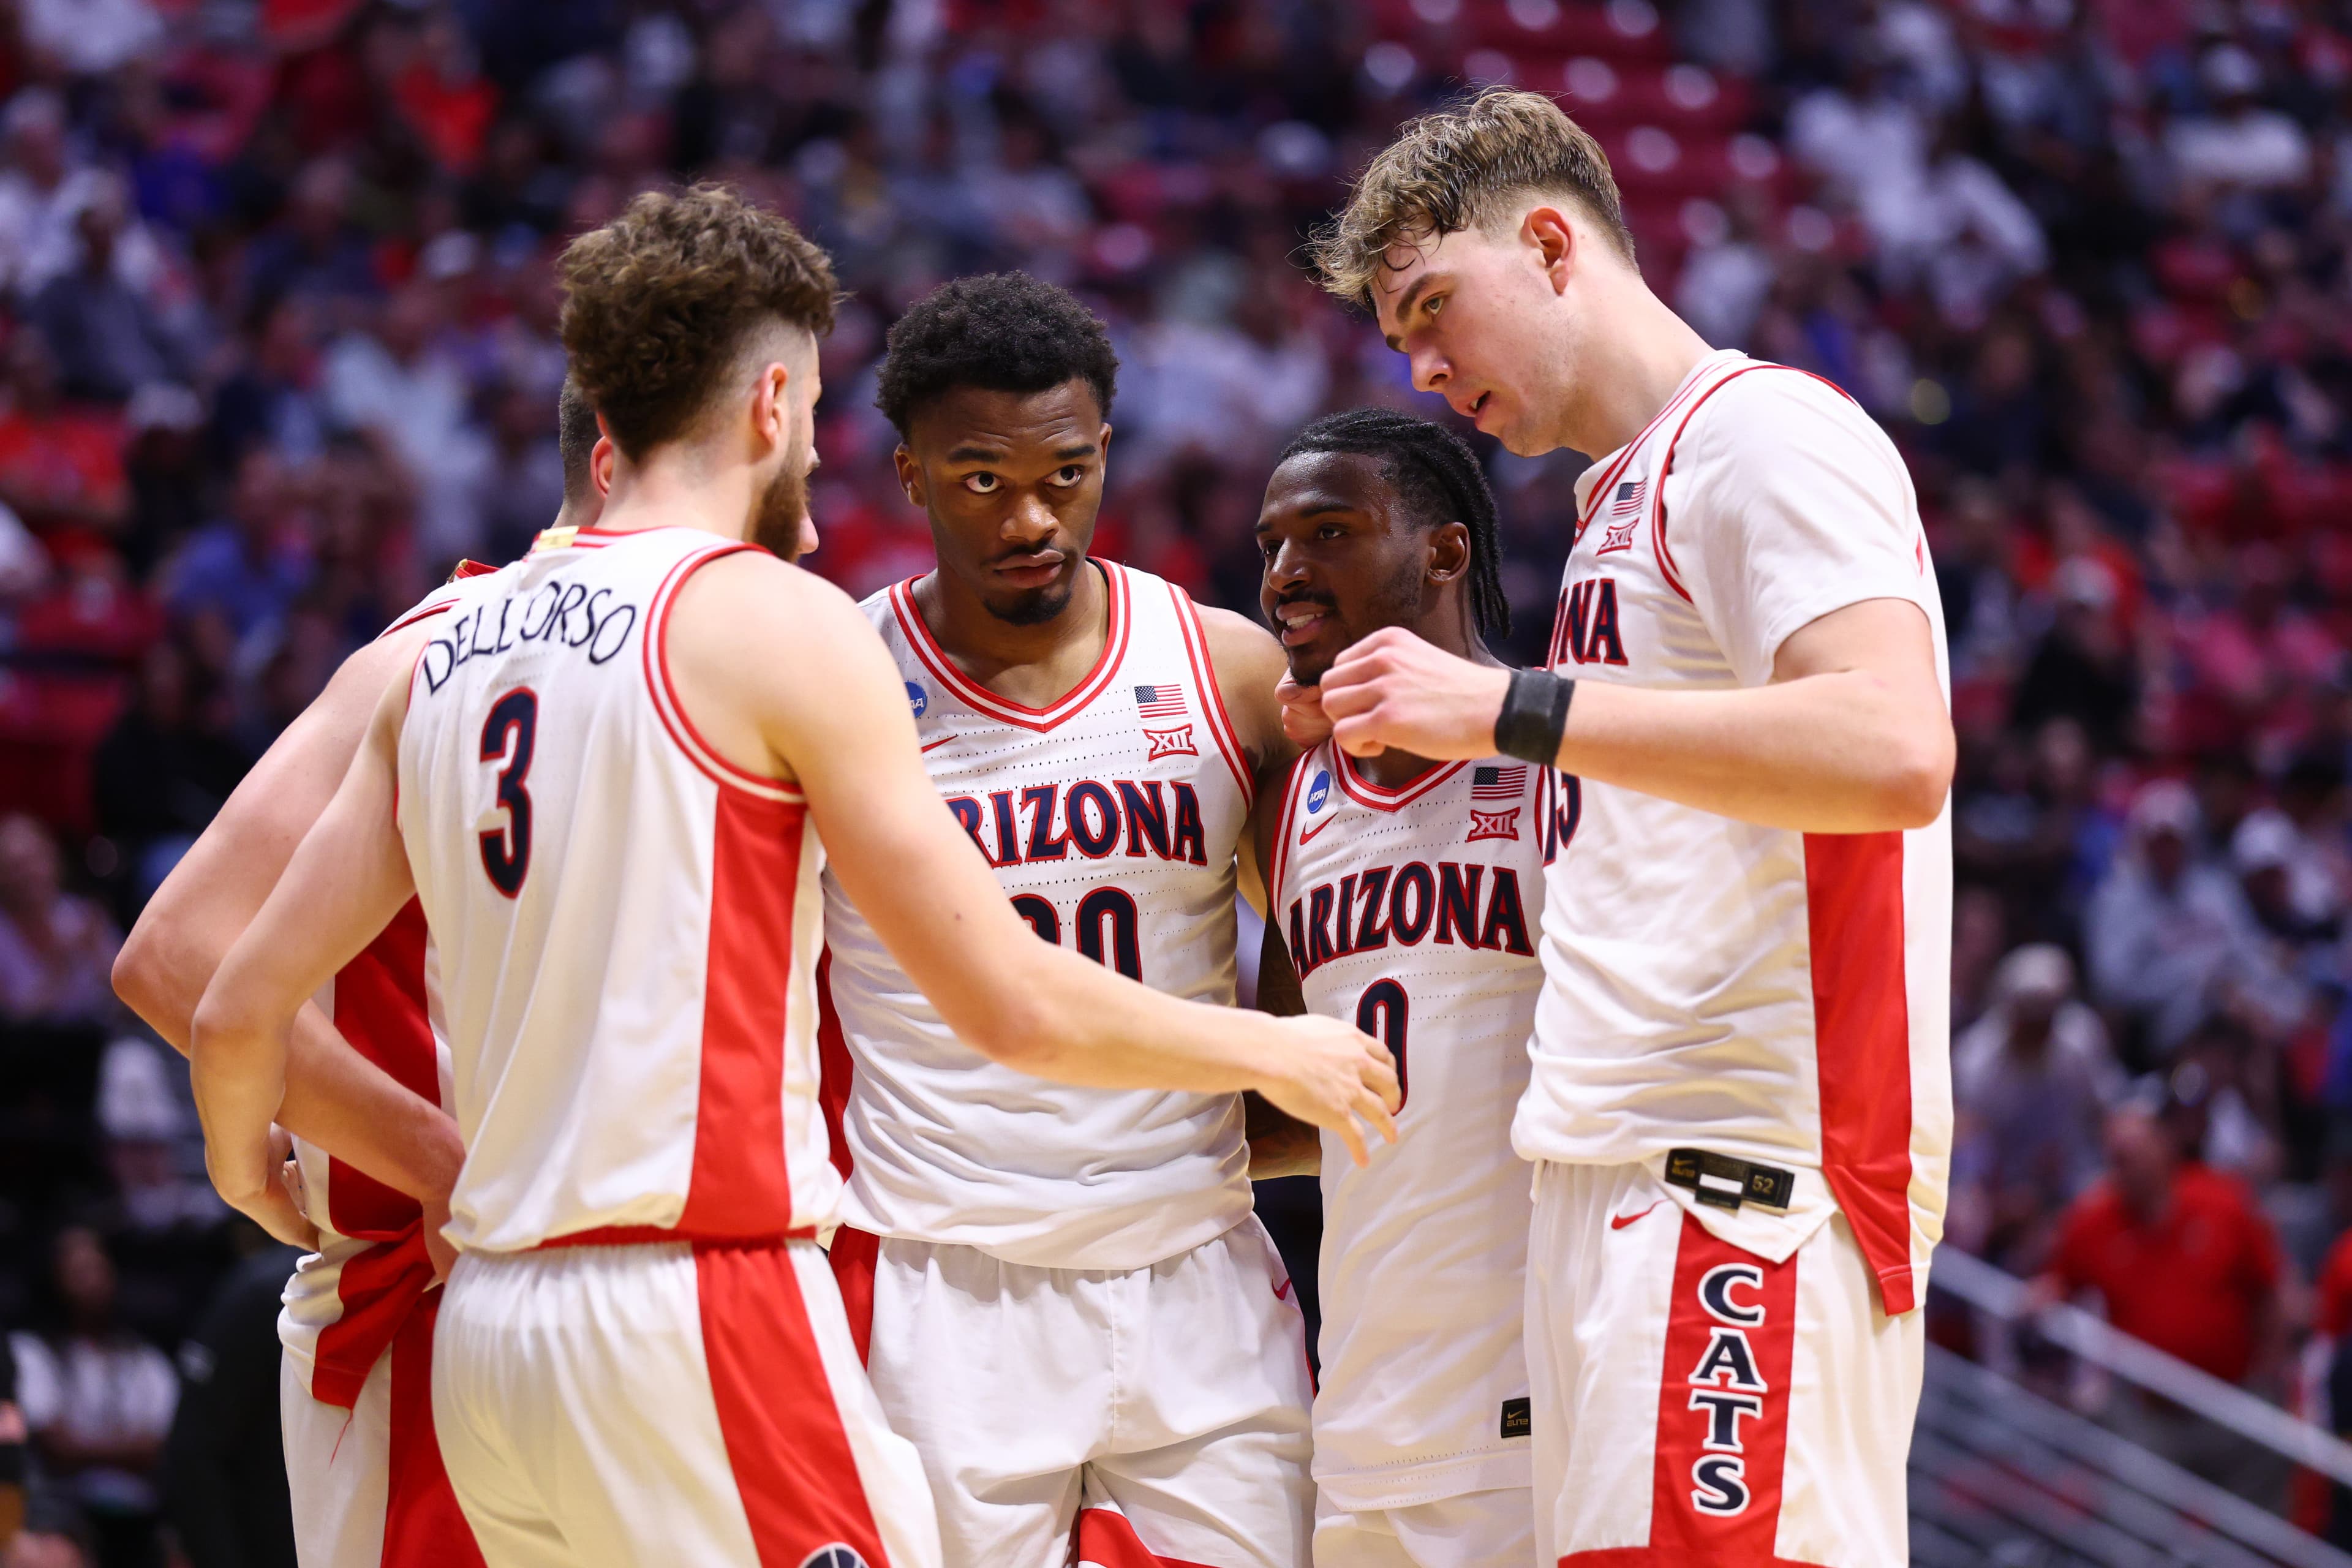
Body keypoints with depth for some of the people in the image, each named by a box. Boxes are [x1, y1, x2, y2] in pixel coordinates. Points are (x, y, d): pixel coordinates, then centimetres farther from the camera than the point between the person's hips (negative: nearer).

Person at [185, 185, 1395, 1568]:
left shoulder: (454, 645, 14)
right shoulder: (776, 622, -5)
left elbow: (245, 1009, 15)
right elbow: (1014, 1006, -7)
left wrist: (241, 1150, 37)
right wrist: (1272, 1052, 9)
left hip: (489, 1320, 7)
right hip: (704, 1306, -7)